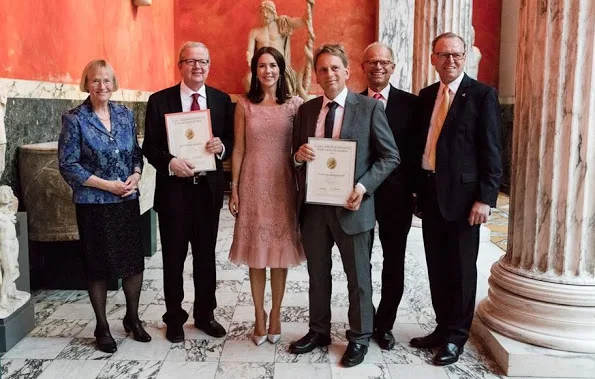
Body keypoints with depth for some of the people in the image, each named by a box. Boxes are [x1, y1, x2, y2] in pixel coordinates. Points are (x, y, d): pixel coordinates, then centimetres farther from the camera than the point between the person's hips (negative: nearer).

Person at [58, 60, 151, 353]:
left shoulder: (125, 114, 6)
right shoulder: (74, 119, -7)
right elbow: (68, 165, -9)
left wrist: (136, 175, -9)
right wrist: (107, 185, -15)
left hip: (128, 200, 4)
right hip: (93, 203, -3)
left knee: (135, 262, 7)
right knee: (98, 265, 7)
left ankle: (132, 318, 28)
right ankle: (102, 327, 24)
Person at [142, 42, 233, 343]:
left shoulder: (222, 100, 4)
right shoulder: (159, 101, -2)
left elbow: (232, 140, 7)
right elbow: (149, 146, -2)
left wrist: (222, 146, -15)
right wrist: (169, 162, -20)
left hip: (209, 189, 2)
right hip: (173, 189, -2)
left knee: (206, 256, 14)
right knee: (173, 258, 10)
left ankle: (205, 314, 30)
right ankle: (174, 318, 27)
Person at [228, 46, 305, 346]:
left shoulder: (294, 104, 2)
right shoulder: (244, 105, 3)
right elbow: (238, 149, 4)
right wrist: (234, 190, 1)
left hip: (282, 185, 0)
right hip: (253, 185, 0)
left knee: (280, 251, 7)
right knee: (256, 252, 6)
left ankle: (275, 313, 23)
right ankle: (259, 315, 21)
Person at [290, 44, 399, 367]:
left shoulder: (369, 107, -5)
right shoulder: (306, 110, 8)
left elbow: (390, 156, -6)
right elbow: (296, 157, 13)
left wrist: (363, 187, -18)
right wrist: (299, 155, -11)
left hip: (350, 205, -4)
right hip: (312, 206, 4)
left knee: (358, 276, 10)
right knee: (317, 274, 16)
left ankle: (359, 337, 27)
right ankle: (318, 331, 34)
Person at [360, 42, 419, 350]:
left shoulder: (410, 103, 0)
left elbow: (416, 150, -2)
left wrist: (413, 188, -9)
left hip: (396, 195, 0)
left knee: (394, 262, 11)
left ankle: (384, 325, 28)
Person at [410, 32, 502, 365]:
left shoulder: (482, 95, -5)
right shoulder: (426, 95, 12)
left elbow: (491, 151, -9)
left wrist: (485, 198, -15)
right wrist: (417, 188, 9)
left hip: (462, 193, -5)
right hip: (430, 191, 6)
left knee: (461, 268, 5)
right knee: (437, 266, 13)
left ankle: (456, 335, 19)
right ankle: (443, 327, 29)